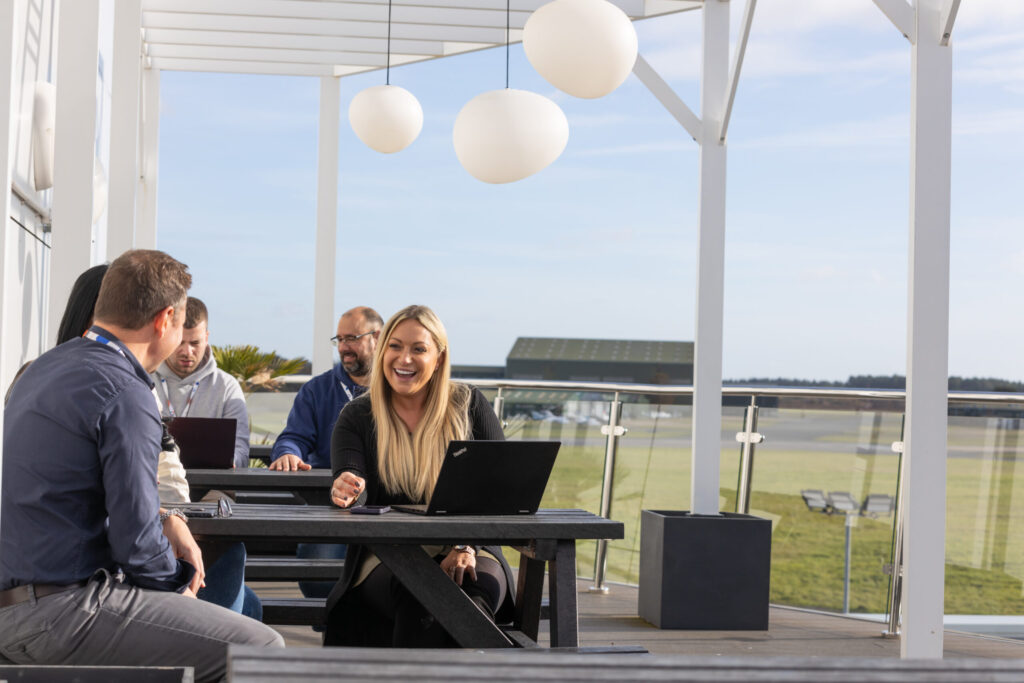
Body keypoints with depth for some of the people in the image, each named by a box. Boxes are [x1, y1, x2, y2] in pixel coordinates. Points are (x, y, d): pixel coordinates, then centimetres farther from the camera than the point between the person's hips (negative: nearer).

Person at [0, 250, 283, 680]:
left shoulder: (44, 368, 13)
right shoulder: (125, 395, -18)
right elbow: (137, 544, -19)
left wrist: (163, 519, 13)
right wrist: (181, 578, 2)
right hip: (64, 611, -10)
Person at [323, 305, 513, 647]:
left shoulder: (469, 406, 7)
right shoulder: (357, 416, 8)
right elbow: (351, 486, -8)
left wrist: (467, 545, -16)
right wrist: (345, 491, -34)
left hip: (467, 553, 1)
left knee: (483, 586, -34)